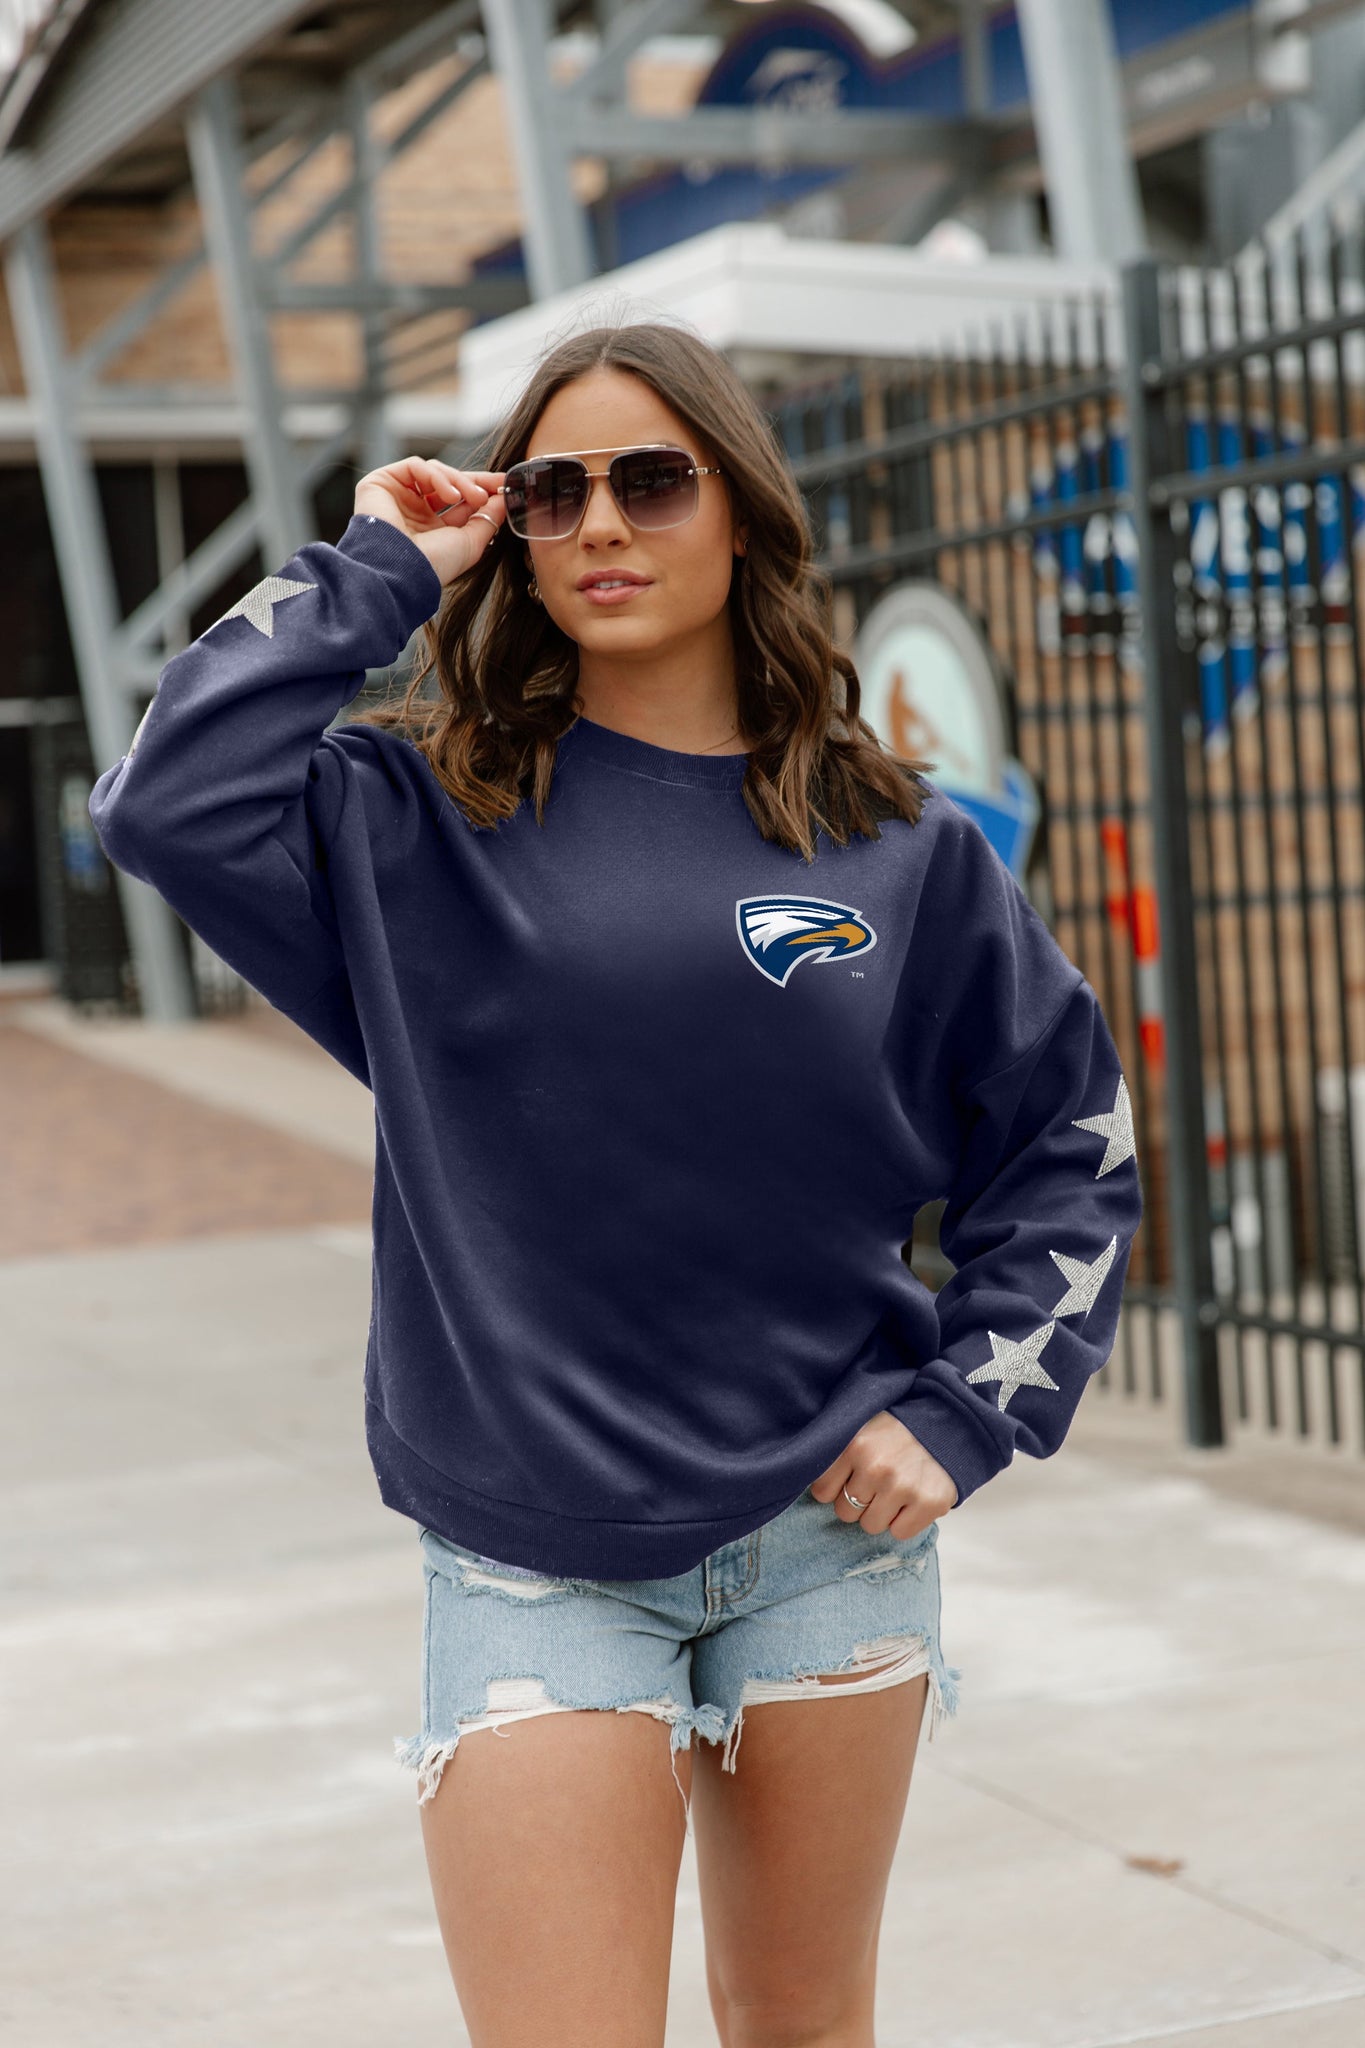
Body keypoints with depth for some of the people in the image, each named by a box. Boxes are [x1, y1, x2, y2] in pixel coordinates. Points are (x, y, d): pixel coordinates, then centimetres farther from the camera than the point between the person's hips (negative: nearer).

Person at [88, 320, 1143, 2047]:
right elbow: (167, 802, -19)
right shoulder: (424, 819, -1)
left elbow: (1069, 1149, 10)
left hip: (830, 1529, 2)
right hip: (534, 1562, -2)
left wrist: (965, 1411, 0)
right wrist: (370, 577, -9)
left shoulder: (900, 847, 3)